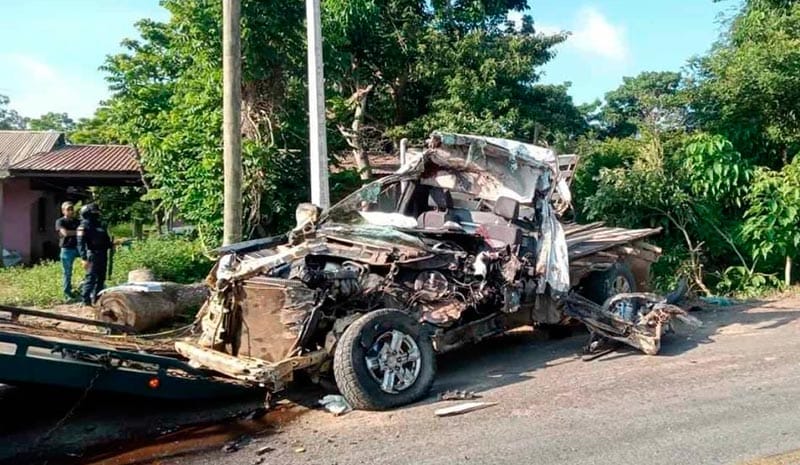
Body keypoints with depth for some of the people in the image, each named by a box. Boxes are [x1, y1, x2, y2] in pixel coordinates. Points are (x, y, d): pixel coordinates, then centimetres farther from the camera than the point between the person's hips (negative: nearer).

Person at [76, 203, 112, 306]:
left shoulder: (99, 225, 17)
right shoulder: (84, 226, -8)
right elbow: (81, 244, -16)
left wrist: (111, 245, 6)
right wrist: (84, 258, -24)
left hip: (103, 255, 8)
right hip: (93, 256, -8)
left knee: (101, 278, 12)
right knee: (91, 278, -8)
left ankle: (96, 298, 21)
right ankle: (86, 299, -2)